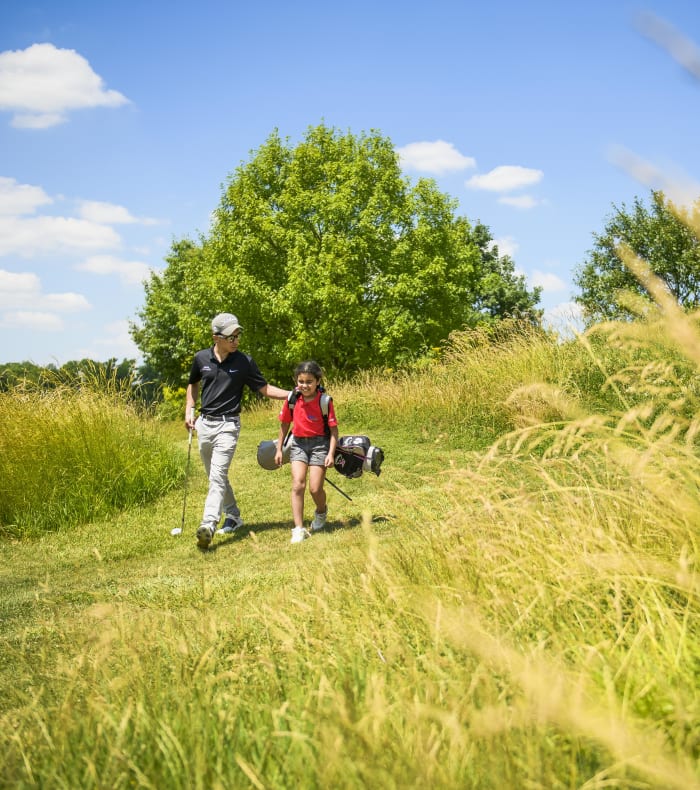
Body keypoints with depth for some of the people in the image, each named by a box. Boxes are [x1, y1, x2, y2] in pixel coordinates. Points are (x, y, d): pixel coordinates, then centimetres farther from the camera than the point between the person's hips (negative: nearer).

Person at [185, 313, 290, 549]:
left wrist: (293, 394, -14)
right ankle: (233, 517, 31)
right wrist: (189, 410, 8)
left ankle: (208, 526, -24)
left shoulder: (244, 362, -6)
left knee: (217, 476, -16)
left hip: (228, 425, -4)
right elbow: (193, 384, 20)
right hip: (204, 423, 4)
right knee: (215, 477, 15)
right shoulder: (201, 358, 2)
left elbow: (265, 388, -1)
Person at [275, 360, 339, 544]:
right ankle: (298, 529, -8)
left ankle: (321, 512, 32)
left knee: (315, 489, -3)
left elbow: (333, 428, -7)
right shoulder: (292, 400, -2)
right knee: (297, 485, -10)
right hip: (298, 444, 3)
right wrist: (279, 449, 12)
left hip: (319, 444, -3)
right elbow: (285, 424, 11)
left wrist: (331, 453, -13)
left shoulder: (325, 401, -12)